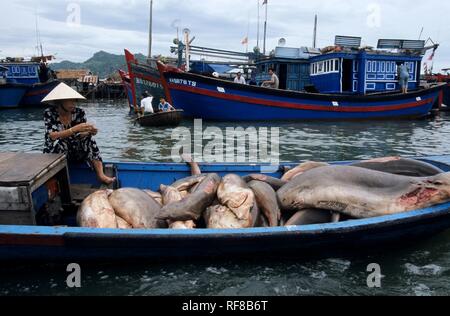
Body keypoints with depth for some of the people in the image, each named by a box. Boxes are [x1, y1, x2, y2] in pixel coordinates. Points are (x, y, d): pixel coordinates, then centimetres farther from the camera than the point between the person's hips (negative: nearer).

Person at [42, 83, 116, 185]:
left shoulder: (79, 113, -7)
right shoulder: (49, 113, -14)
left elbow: (81, 135, -8)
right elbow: (52, 136, -27)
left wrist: (89, 132, -31)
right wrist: (75, 129, -38)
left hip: (75, 153, 3)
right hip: (54, 153, -3)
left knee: (88, 138, -22)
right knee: (60, 142, -33)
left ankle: (101, 175, -30)